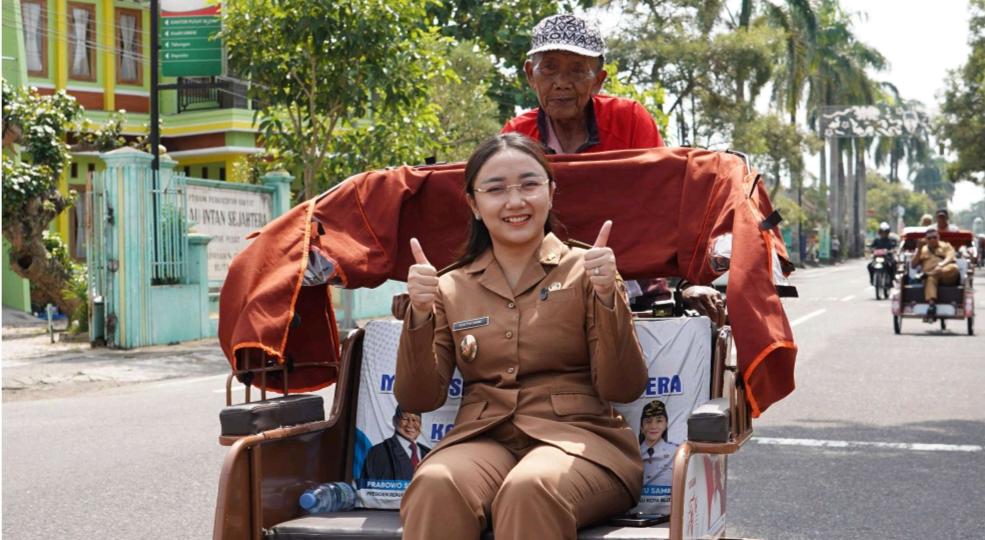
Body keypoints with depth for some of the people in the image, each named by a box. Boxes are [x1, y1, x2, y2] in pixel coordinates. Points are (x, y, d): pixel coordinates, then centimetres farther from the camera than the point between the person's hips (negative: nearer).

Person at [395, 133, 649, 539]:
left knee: (529, 489, -37)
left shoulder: (584, 270, 7)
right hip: (482, 438, 2)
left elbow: (623, 390, -1)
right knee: (436, 485, -33)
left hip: (576, 436, -2)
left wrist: (607, 296, -14)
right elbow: (418, 399, 7)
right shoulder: (451, 288, 14)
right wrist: (420, 315, -8)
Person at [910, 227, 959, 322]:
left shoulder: (946, 246, 19)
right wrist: (919, 249, -1)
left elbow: (949, 258, -3)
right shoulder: (922, 250, 23)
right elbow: (913, 265, 10)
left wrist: (940, 265, -26)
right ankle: (931, 306, -53)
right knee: (930, 279, -37)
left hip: (948, 277, 0)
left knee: (954, 268, -34)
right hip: (930, 275, 0)